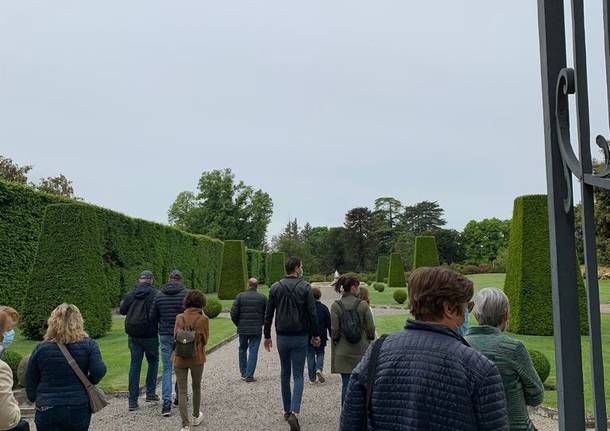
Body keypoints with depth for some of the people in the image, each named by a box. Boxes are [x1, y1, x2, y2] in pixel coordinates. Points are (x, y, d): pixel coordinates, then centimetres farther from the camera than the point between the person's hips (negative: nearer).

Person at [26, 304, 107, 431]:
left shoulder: (41, 348, -1)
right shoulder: (88, 345, -4)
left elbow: (30, 382, 5)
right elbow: (99, 371, -16)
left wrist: (35, 398, 20)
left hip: (47, 410, 0)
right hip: (79, 409, 1)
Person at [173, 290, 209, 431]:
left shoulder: (179, 317, -5)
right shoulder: (203, 319, -9)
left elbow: (175, 336, 2)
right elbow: (205, 339, -2)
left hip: (180, 358, 0)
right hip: (197, 358, 0)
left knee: (182, 391, 6)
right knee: (196, 387, 21)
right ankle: (196, 416, 36)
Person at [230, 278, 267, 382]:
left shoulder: (240, 296, -3)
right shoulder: (262, 297, -1)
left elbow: (233, 313, -6)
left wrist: (238, 324, 9)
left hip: (242, 329, 1)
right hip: (257, 330, -1)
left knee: (242, 350, 18)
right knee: (253, 352, 3)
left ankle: (243, 373, 25)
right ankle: (249, 375, 0)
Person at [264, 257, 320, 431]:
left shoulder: (275, 288, 0)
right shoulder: (305, 287, -8)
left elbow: (268, 314, 2)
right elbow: (312, 313, -9)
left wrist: (267, 336, 11)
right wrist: (316, 335, 1)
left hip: (282, 337, 3)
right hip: (300, 338, -3)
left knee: (285, 374, 16)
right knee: (298, 375, 3)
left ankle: (287, 411, 24)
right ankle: (294, 412, -12)